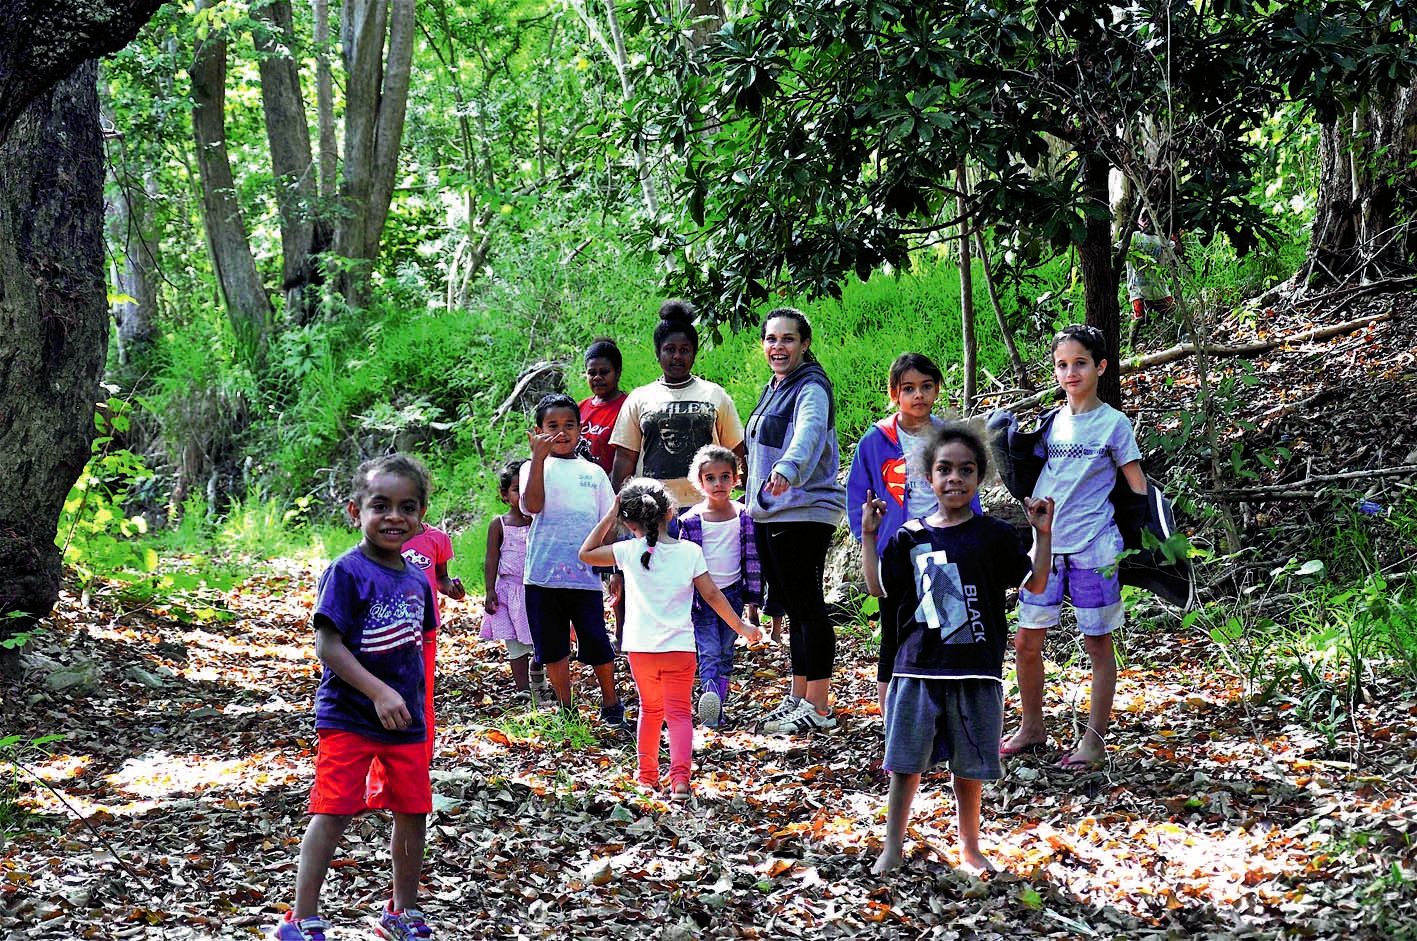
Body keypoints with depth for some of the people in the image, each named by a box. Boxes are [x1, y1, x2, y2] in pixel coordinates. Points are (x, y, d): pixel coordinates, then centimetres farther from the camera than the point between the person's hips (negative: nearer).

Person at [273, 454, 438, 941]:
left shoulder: (416, 580, 7)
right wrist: (379, 692, -24)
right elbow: (327, 645, -18)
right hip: (348, 717, -6)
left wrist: (416, 707, 15)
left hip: (405, 719, 6)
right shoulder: (346, 573, -14)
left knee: (412, 814, 11)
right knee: (332, 814, -6)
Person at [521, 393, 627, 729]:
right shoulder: (534, 468, 2)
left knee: (597, 644, -2)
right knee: (552, 647, 7)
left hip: (585, 575, 1)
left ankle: (611, 703, 18)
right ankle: (566, 709, 20)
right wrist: (539, 457, -24)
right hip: (544, 575, -1)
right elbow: (532, 505, -18)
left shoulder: (594, 473, 10)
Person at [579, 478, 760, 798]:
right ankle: (680, 777, -16)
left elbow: (585, 554, 8)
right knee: (679, 712, 2)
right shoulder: (690, 551, -3)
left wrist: (609, 518, 8)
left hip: (641, 649, 1)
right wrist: (740, 626, 7)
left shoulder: (629, 552, -4)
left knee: (651, 710, 19)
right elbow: (712, 595, -3)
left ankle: (647, 776, 24)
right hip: (680, 649, -1)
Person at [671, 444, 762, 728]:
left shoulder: (744, 516, 3)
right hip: (701, 595, -2)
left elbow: (752, 557, 8)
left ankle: (716, 710, 7)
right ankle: (709, 694, -33)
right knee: (709, 651, -14)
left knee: (726, 653, 5)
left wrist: (753, 593, 5)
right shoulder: (691, 520, -3)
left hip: (732, 594, 2)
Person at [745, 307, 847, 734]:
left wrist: (787, 469, -51)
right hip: (769, 514, 9)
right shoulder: (773, 389, 16)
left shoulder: (811, 388, -13)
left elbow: (808, 432, -33)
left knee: (808, 606, -5)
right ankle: (798, 697, 21)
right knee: (793, 607, 14)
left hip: (804, 512, -9)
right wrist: (756, 501, 24)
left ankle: (818, 708, -1)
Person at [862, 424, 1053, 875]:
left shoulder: (994, 535, 0)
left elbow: (1036, 582, 3)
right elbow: (878, 586, 7)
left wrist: (1042, 533, -6)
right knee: (905, 761, 4)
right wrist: (868, 535, 2)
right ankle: (892, 847, 15)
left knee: (968, 766, 8)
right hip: (917, 668, 1)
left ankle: (969, 846, 24)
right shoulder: (910, 537, 3)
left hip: (975, 670, -1)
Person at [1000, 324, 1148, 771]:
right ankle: (1032, 728, 22)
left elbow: (1138, 489, -3)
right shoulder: (1051, 422, 9)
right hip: (1046, 545, 5)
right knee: (1027, 641, 7)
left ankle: (1094, 738, 10)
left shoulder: (1113, 423, -4)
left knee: (1097, 644, 3)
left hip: (1093, 549, -5)